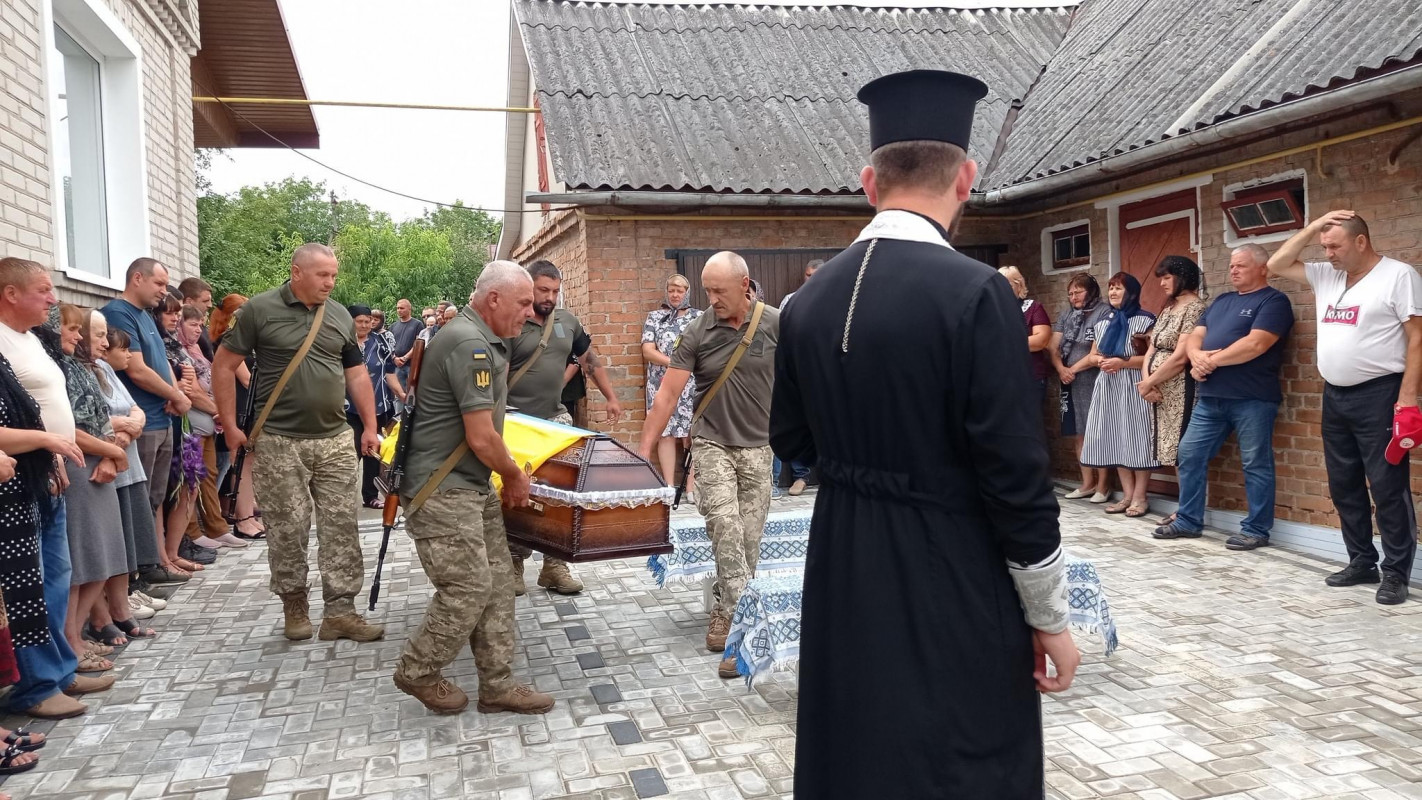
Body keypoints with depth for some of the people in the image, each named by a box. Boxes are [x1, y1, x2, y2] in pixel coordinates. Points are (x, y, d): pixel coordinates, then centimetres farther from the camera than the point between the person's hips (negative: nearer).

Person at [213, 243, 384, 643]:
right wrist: (230, 425, -4)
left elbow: (356, 373, 14)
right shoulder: (260, 310, -4)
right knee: (287, 528, 3)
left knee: (341, 525, 2)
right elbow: (224, 366, 0)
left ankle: (340, 611, 8)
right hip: (279, 442, -4)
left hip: (334, 440, 4)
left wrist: (370, 426, 8)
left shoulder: (340, 316, 9)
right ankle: (294, 607, 20)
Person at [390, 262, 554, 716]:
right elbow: (481, 439, -22)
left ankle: (497, 684, 15)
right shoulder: (470, 345, -21)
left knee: (496, 582, 8)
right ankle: (418, 672, 16)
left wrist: (507, 473, 20)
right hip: (442, 491, -10)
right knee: (468, 588, -5)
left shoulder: (481, 339, 13)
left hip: (473, 487, 10)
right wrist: (514, 476, -5)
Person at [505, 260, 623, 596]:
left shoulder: (567, 321, 7)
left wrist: (611, 398, 16)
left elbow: (590, 360, 17)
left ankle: (554, 565, 11)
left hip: (556, 420, 5)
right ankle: (514, 565, 16)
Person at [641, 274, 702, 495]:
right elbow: (648, 351, 1)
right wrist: (673, 363, -12)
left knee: (692, 434, -3)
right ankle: (669, 485, 2)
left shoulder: (699, 317, 11)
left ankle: (691, 486, 1)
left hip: (692, 386, 0)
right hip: (663, 385, 0)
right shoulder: (654, 317, 11)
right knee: (666, 433, -2)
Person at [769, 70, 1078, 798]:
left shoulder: (808, 300, 0)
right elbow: (1015, 471, -17)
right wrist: (1049, 616, -6)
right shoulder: (974, 292, -18)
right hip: (953, 585, -6)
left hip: (844, 576, 6)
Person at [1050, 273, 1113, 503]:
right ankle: (1087, 483, 15)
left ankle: (1103, 485, 1)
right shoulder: (1065, 316, 16)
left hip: (1095, 382, -6)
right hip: (1070, 383, 6)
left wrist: (1074, 369, -6)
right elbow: (1053, 347, 10)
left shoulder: (1105, 312, -4)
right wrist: (1061, 369, -9)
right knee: (1078, 432, 7)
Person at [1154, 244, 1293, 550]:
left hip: (1252, 399, -8)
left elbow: (1255, 344, -17)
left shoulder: (1273, 301, -4)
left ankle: (1256, 530, 8)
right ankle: (1188, 521, 17)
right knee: (1189, 455, 7)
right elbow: (1195, 337, 15)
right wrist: (1198, 357, -8)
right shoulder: (1221, 301, 20)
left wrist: (1212, 361, -11)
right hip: (1210, 397, 8)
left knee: (1255, 464, 0)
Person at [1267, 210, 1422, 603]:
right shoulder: (1326, 275, 11)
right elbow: (1276, 265, 14)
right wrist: (1313, 227, 3)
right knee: (1344, 485, 12)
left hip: (1378, 395, -7)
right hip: (1335, 395, 7)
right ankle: (1361, 562, 23)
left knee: (1387, 486, -3)